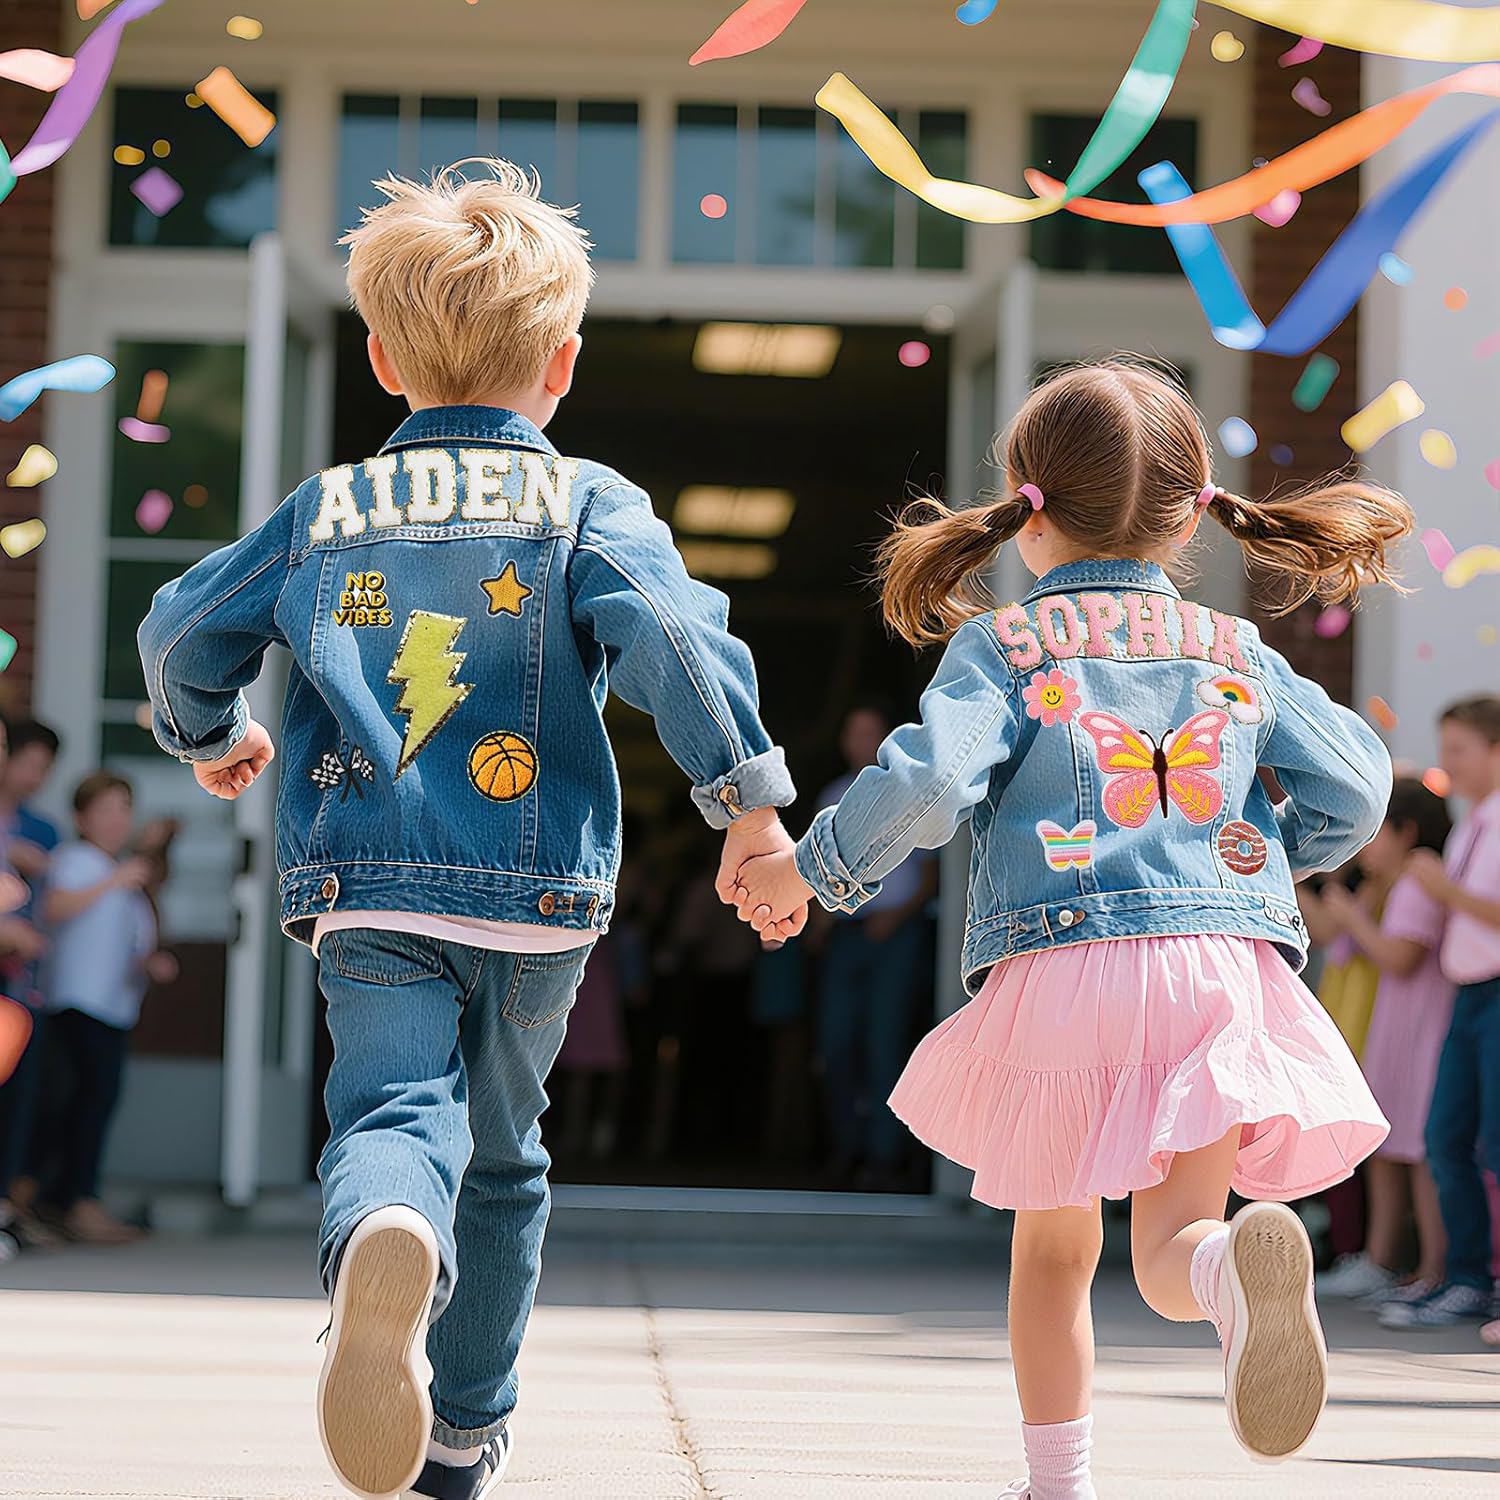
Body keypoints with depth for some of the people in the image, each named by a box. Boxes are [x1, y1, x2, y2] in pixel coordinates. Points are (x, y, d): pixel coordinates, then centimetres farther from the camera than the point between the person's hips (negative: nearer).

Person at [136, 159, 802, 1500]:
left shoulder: (324, 510, 12)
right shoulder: (590, 503, 3)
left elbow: (184, 633, 13)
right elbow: (669, 634, -14)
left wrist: (210, 734, 34)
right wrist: (747, 798, -10)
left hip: (369, 885, 0)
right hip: (539, 886, 0)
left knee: (394, 1110, -13)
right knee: (503, 1152, 18)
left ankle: (384, 1245, -50)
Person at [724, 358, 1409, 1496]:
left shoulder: (1002, 645, 6)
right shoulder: (1240, 655, 16)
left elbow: (925, 781, -8)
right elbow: (1354, 786, 10)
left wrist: (811, 870, 6)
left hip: (1060, 962, -2)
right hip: (1230, 959, 2)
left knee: (1054, 1242, 16)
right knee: (1169, 1245, -3)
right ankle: (1242, 1262, -38)